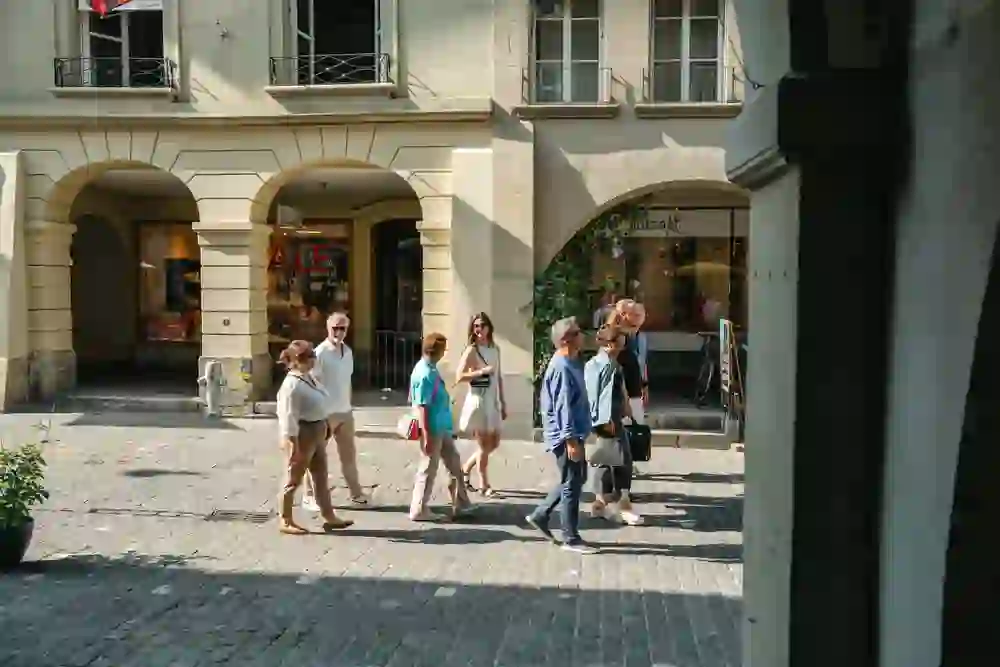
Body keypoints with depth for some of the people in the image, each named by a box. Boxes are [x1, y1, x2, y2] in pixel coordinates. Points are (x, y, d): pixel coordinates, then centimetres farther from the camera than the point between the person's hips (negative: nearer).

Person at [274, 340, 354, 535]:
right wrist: (293, 445, -25)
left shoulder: (309, 377, 9)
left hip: (316, 433, 10)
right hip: (302, 435, -10)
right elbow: (288, 417, -24)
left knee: (321, 477, 14)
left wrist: (323, 431, 21)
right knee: (293, 479, 3)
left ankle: (329, 517, 23)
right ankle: (285, 521, 15)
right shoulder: (292, 384, -21)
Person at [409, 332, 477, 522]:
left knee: (454, 462, 16)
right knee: (428, 470, 2)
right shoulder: (425, 374, -23)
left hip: (442, 428, 10)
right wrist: (426, 436, -23)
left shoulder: (430, 368, 7)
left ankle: (461, 504, 25)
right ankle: (419, 510, 15)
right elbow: (421, 407, -24)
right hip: (432, 430, -10)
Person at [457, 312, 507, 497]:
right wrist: (482, 371, -23)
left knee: (494, 443, 13)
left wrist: (503, 402, 13)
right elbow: (459, 377, -18)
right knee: (484, 445, 1)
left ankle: (465, 468, 30)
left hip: (493, 402, 7)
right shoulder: (471, 350, -11)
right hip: (478, 402, -7)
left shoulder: (495, 349, 9)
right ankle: (484, 485, 14)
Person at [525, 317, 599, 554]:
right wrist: (571, 441, -25)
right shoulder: (561, 368, -20)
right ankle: (571, 538, 11)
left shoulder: (570, 363, 12)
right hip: (566, 436, -10)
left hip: (574, 433, 10)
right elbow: (563, 407, -24)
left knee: (575, 480, 19)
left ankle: (540, 515, 28)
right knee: (572, 484, 0)